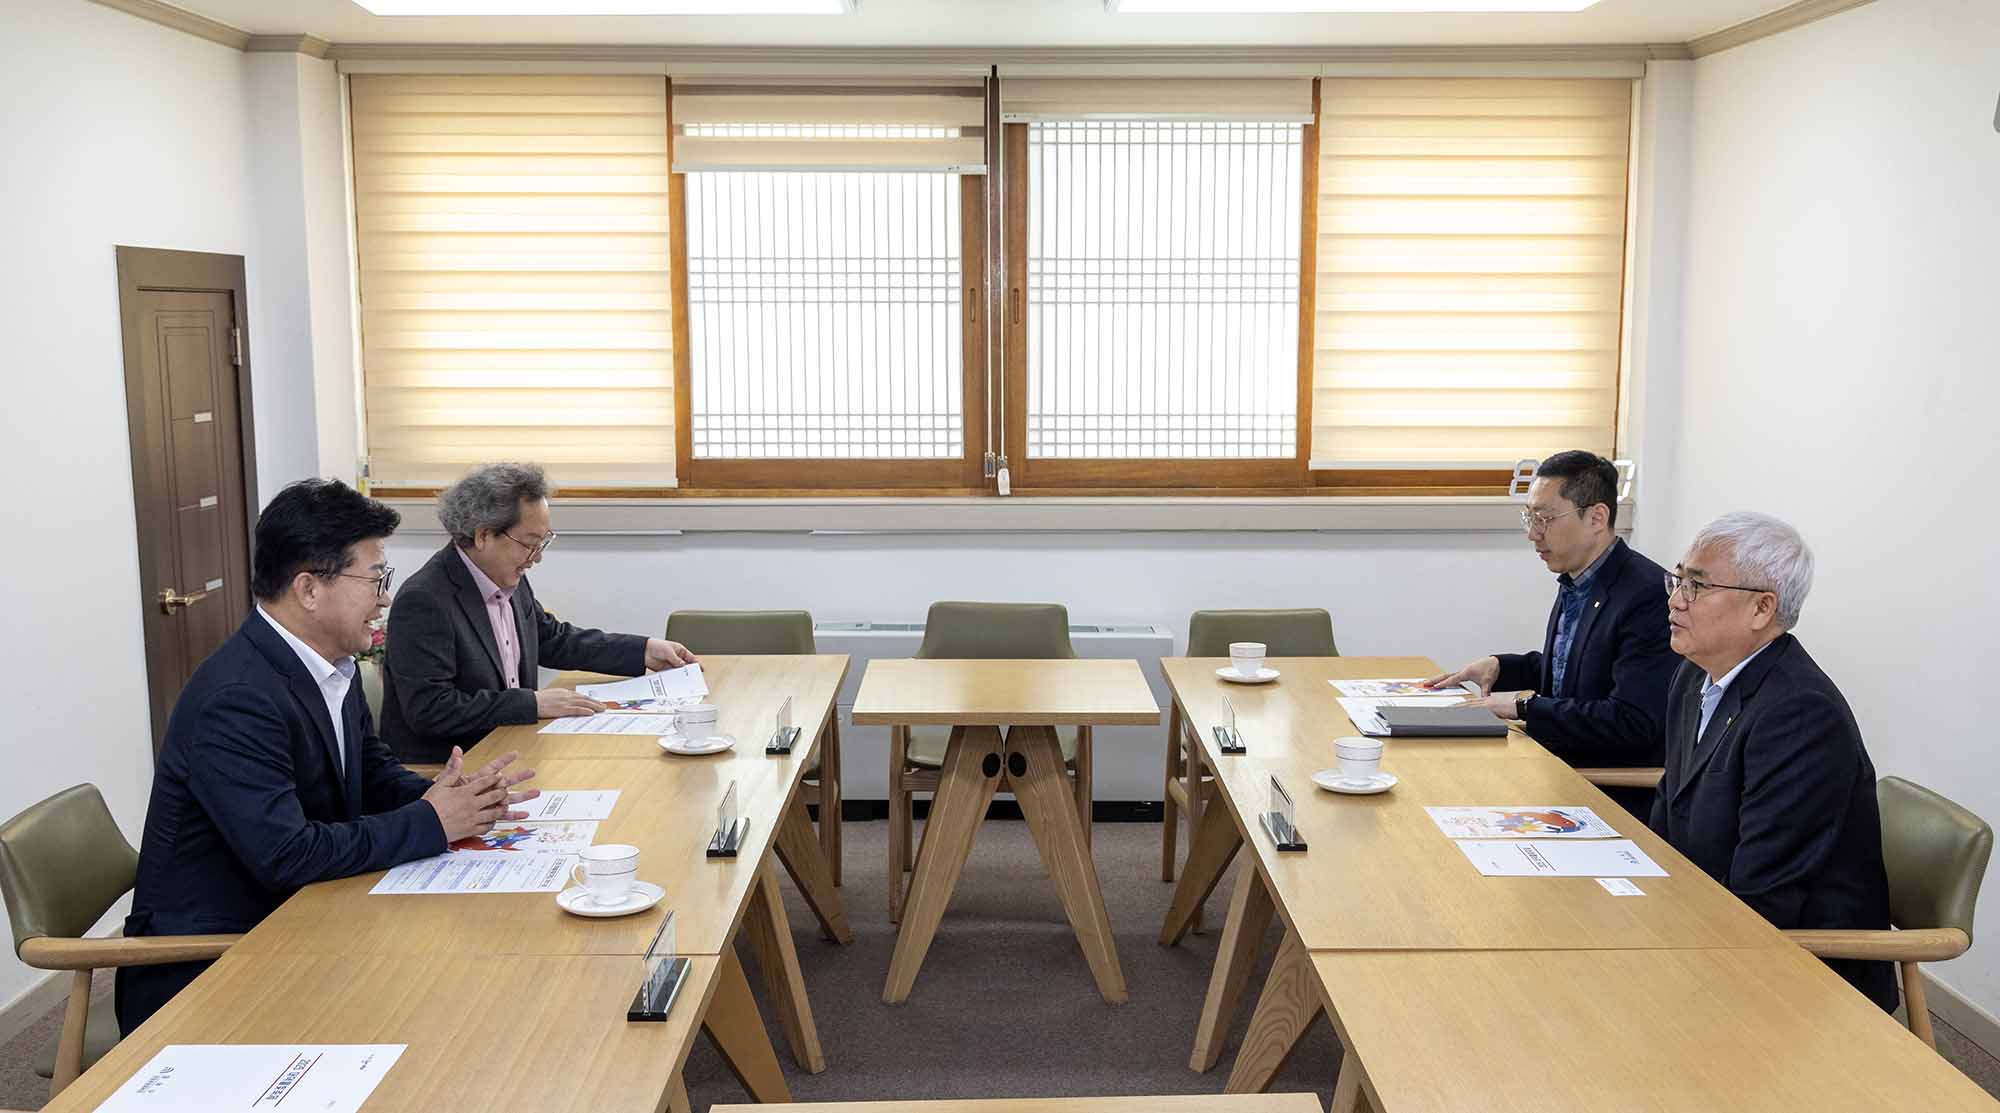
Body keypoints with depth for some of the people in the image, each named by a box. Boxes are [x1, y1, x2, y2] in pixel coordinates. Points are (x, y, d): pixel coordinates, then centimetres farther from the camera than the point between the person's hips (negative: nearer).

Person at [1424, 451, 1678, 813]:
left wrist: (1527, 705, -19)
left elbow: (1631, 722, -25)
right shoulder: (1576, 582, 8)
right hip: (1558, 768, 8)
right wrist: (1499, 666, 6)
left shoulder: (1649, 595, -20)